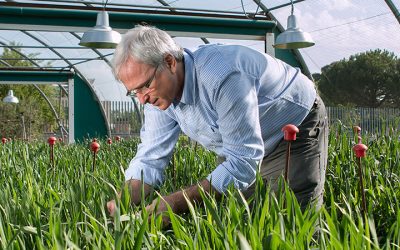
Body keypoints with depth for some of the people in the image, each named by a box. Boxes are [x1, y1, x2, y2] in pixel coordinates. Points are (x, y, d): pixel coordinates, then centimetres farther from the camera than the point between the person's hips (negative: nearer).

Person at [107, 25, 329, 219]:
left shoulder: (222, 77, -40)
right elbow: (150, 157, -11)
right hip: (242, 148, 7)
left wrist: (178, 203, -44)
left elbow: (243, 162, -40)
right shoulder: (160, 90, -14)